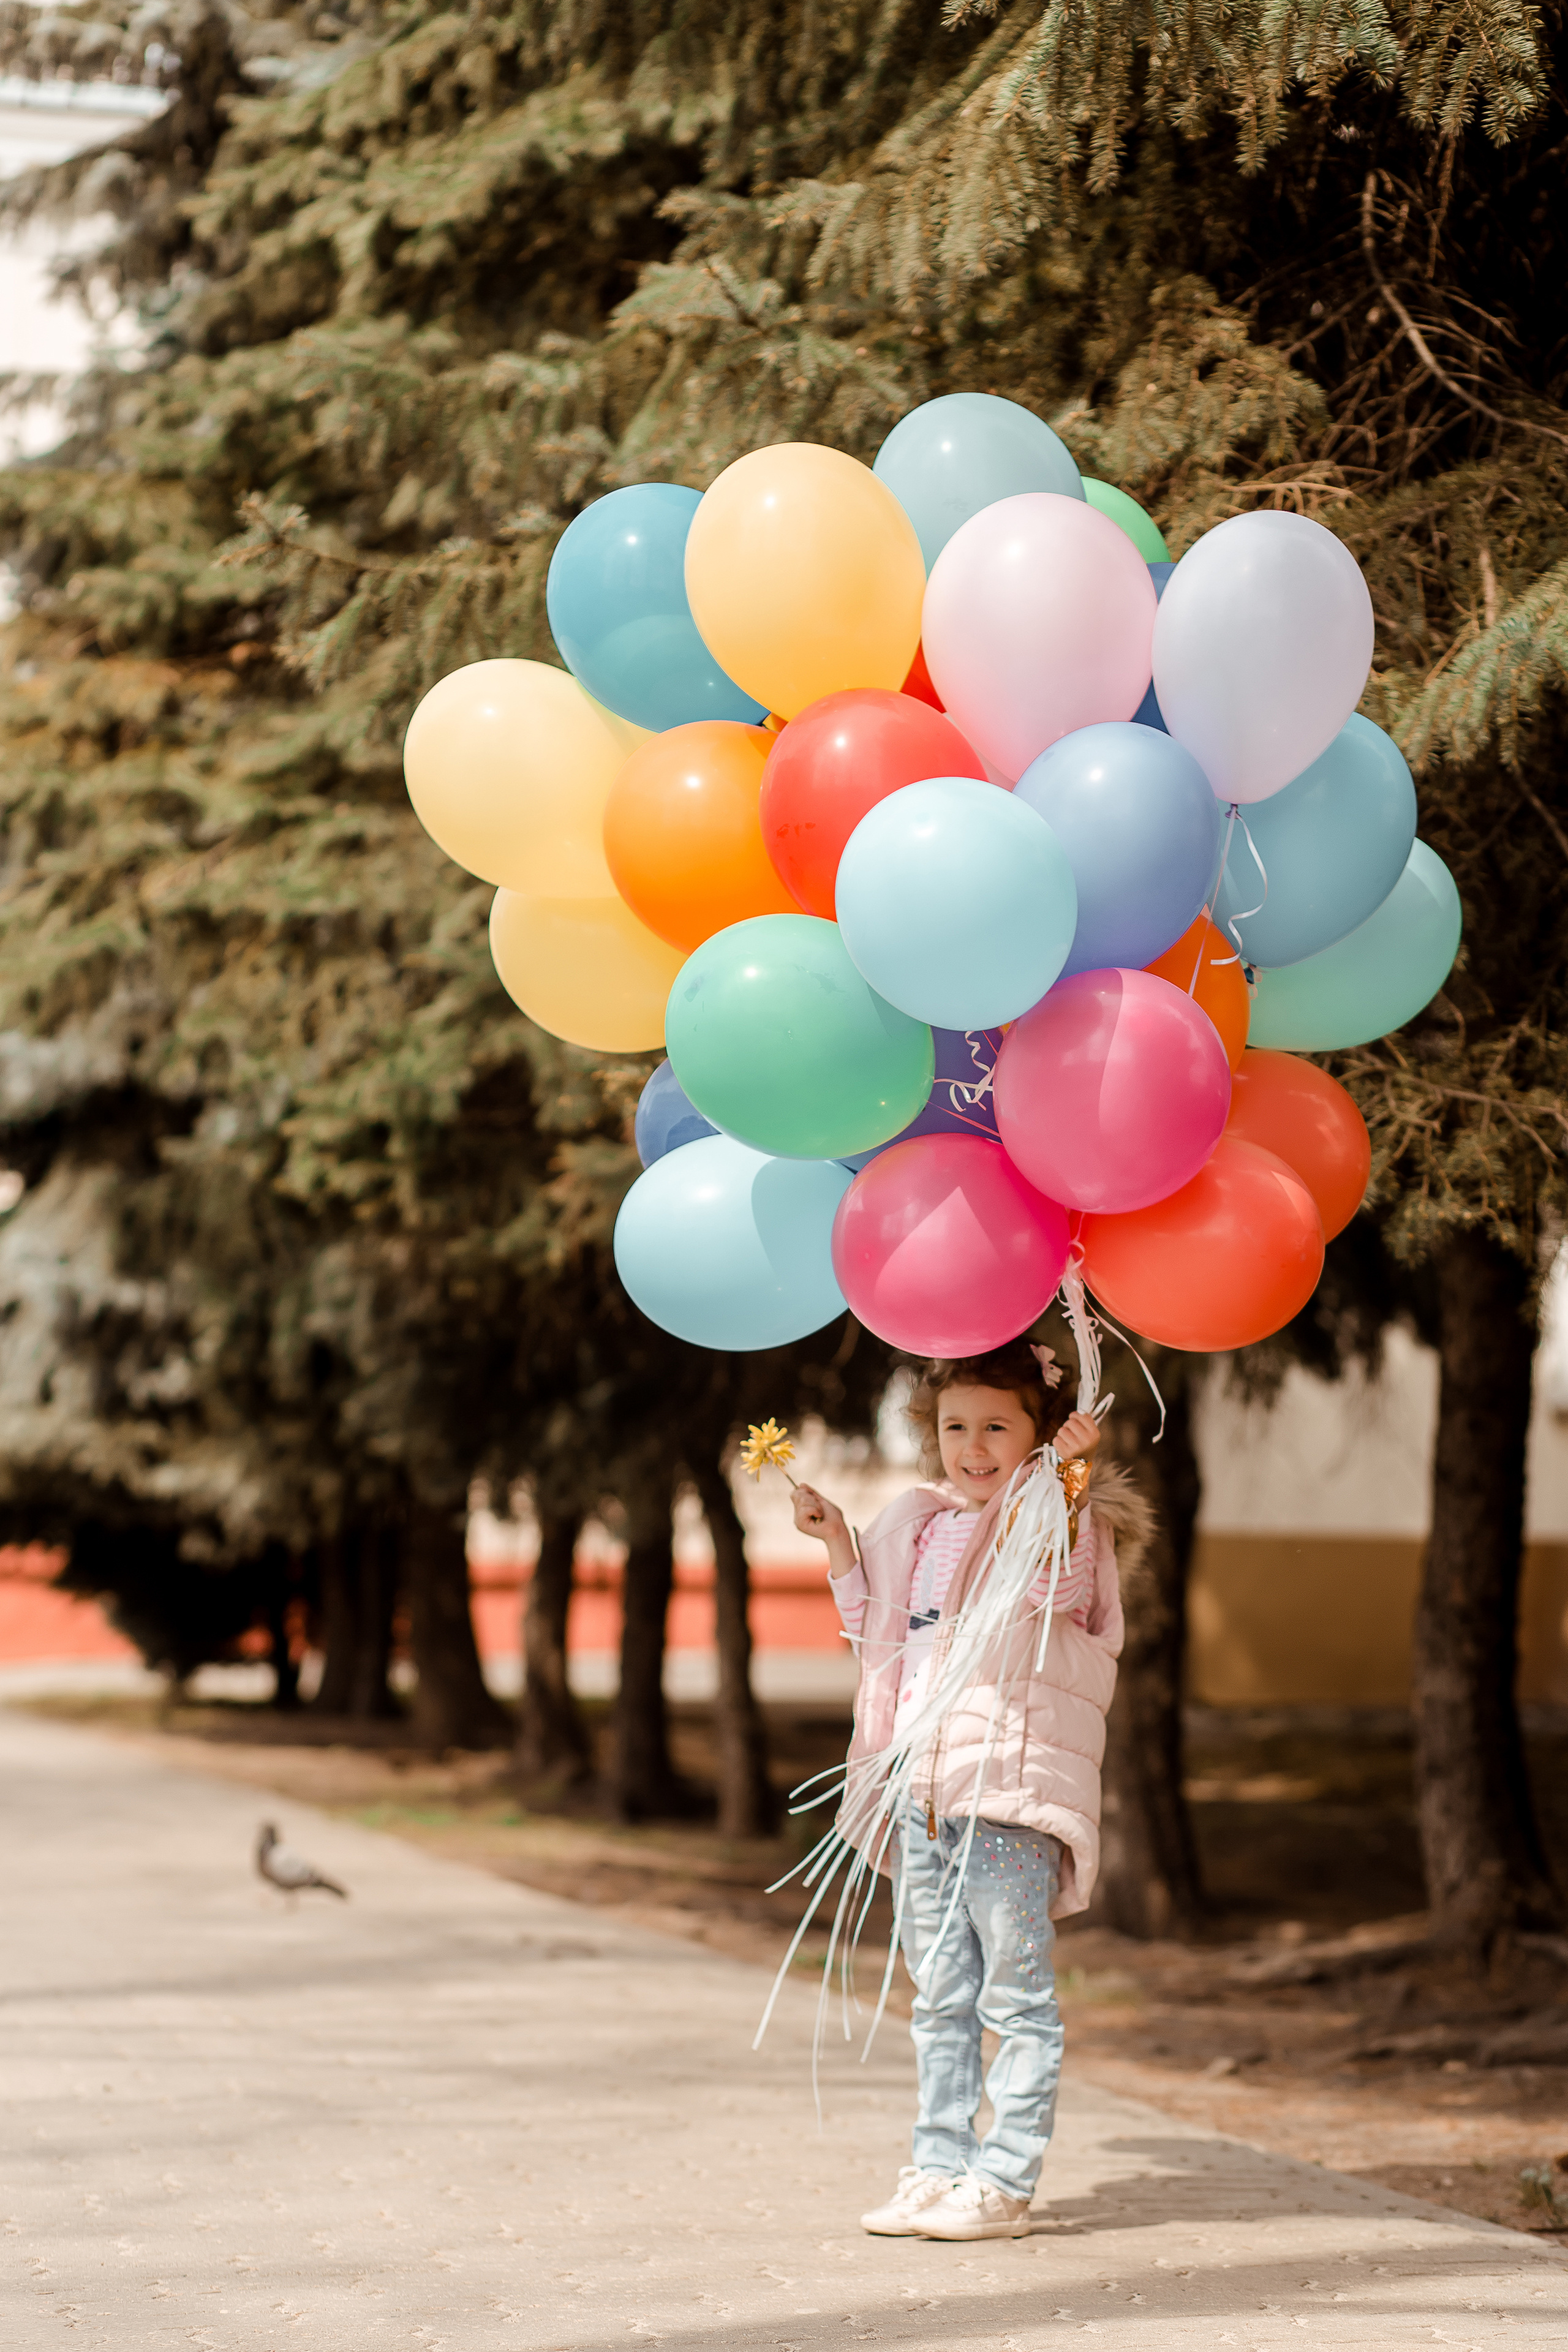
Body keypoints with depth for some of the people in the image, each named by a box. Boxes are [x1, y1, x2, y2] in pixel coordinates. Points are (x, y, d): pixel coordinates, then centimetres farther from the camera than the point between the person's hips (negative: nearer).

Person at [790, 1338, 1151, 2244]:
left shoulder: (1062, 1515, -4)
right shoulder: (923, 1527, 17)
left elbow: (1054, 1586, -26)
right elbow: (880, 1632, 28)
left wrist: (1069, 1479, -39)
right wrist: (838, 1544, 19)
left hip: (1012, 1787, -8)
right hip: (924, 1788, 8)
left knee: (1017, 1993, -4)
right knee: (941, 1999, 12)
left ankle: (1005, 2182, -2)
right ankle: (939, 2168, 18)